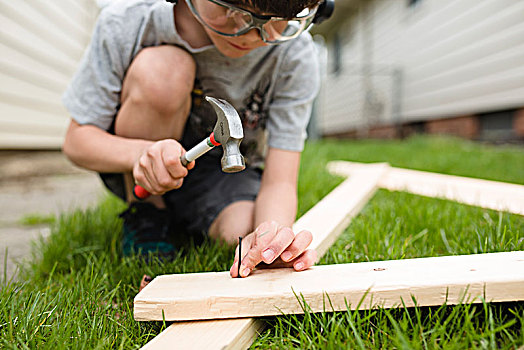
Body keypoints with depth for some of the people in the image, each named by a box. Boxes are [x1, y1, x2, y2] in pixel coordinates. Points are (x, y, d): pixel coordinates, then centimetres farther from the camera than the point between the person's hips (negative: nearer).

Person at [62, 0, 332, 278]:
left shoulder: (295, 53, -22)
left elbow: (279, 182, -25)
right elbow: (76, 141, -16)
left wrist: (275, 235, -47)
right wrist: (141, 153, -38)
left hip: (225, 173, 1)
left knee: (245, 231, -30)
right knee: (162, 68, -28)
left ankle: (181, 218, 8)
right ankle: (144, 216, -6)